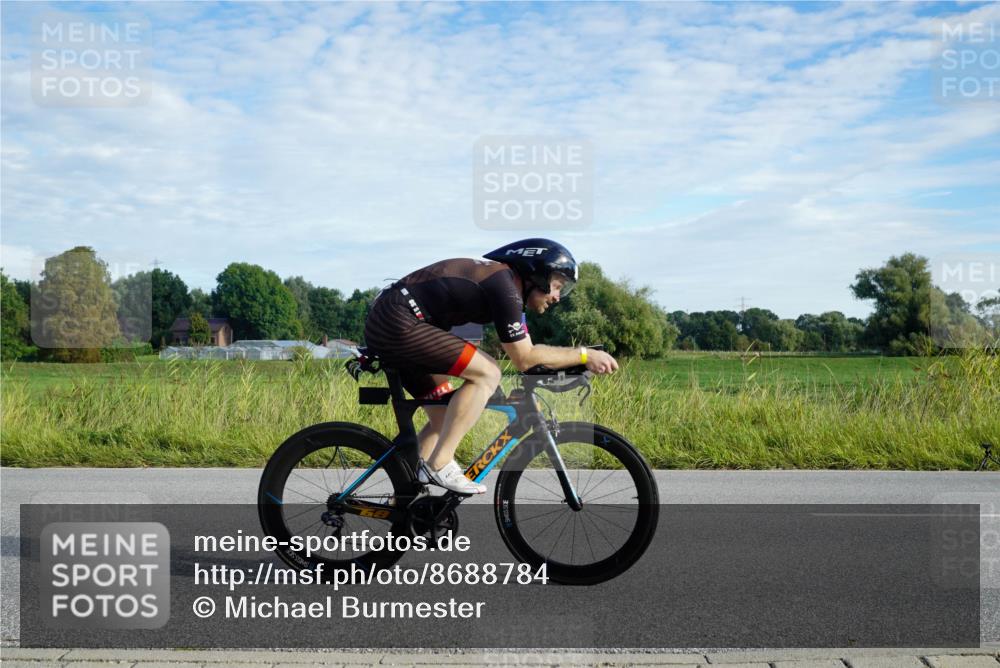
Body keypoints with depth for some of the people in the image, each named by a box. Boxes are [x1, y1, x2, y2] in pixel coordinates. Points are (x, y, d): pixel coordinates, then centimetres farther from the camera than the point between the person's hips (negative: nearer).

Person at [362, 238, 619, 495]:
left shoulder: (496, 276, 16)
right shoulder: (504, 285, -14)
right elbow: (524, 359, -12)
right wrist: (585, 355, -7)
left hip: (383, 326, 11)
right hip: (398, 323, -11)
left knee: (445, 419, 14)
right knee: (486, 373, -15)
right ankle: (440, 465, -13)